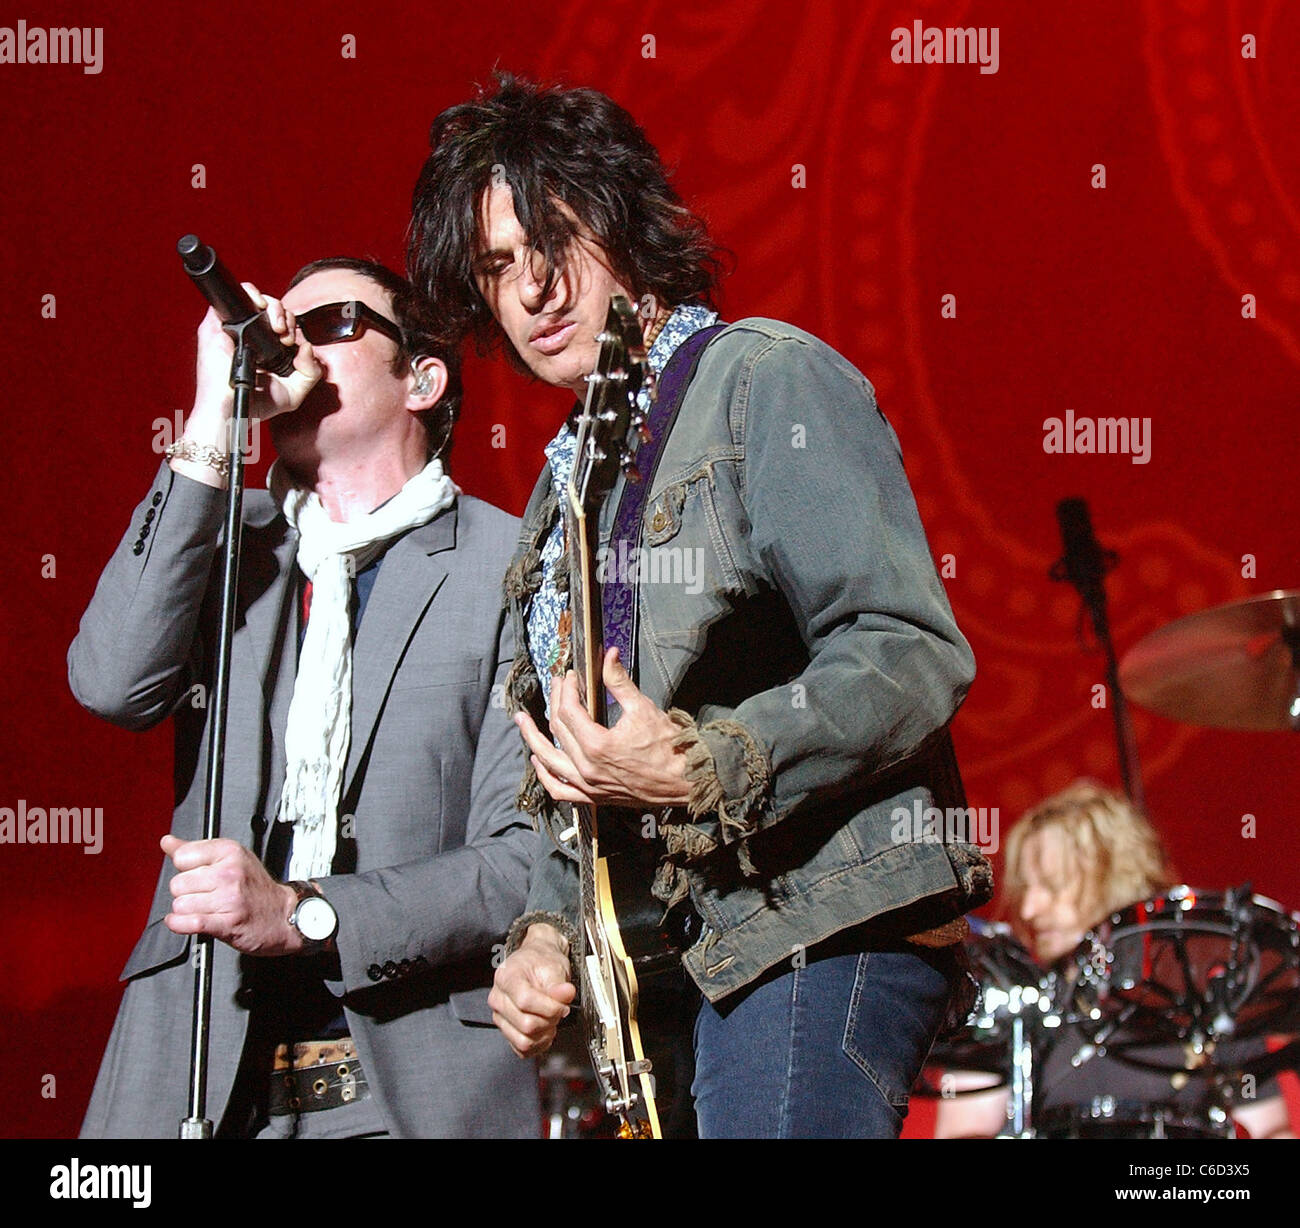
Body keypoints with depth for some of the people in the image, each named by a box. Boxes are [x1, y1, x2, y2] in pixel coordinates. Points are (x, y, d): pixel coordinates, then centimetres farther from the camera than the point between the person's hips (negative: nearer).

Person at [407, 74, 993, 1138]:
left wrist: (701, 770, -25)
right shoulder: (567, 485, 22)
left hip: (820, 935, -8)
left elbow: (914, 655, -15)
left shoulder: (767, 382, -4)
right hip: (683, 964, 8)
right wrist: (546, 929, 7)